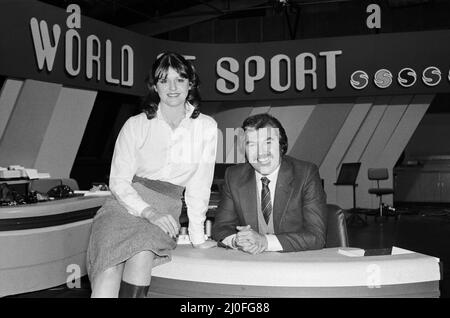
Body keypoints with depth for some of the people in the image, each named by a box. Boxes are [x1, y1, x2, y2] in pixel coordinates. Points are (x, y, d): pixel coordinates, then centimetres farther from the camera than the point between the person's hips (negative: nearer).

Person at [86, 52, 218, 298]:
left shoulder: (206, 128, 2)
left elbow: (199, 186, 5)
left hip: (164, 216, 1)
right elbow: (118, 181, -1)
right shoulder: (135, 125, 1)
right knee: (109, 278, -27)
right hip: (125, 207, 0)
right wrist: (149, 212, -17)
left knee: (142, 257, -33)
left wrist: (198, 237, 4)